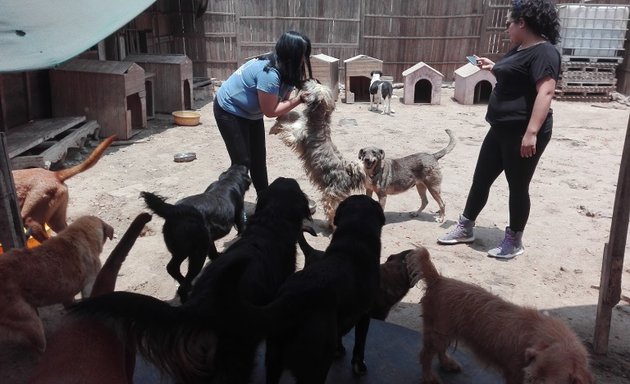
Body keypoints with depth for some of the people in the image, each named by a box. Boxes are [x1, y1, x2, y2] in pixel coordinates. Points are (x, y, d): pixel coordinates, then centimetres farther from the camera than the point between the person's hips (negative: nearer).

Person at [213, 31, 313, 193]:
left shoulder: (286, 69, -8)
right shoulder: (269, 74, -35)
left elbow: (282, 100, -9)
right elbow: (270, 111, -27)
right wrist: (299, 99, -28)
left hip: (250, 112, 9)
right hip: (229, 111, -9)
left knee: (258, 156, 15)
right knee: (242, 161, -9)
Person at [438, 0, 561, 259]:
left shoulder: (543, 52, -16)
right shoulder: (520, 49, 14)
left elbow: (545, 92, -26)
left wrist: (531, 132, -33)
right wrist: (493, 68, 18)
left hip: (522, 133, -10)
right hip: (500, 130, 10)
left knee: (517, 186, 3)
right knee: (481, 179, 13)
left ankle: (514, 241, 19)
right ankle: (465, 229, 26)